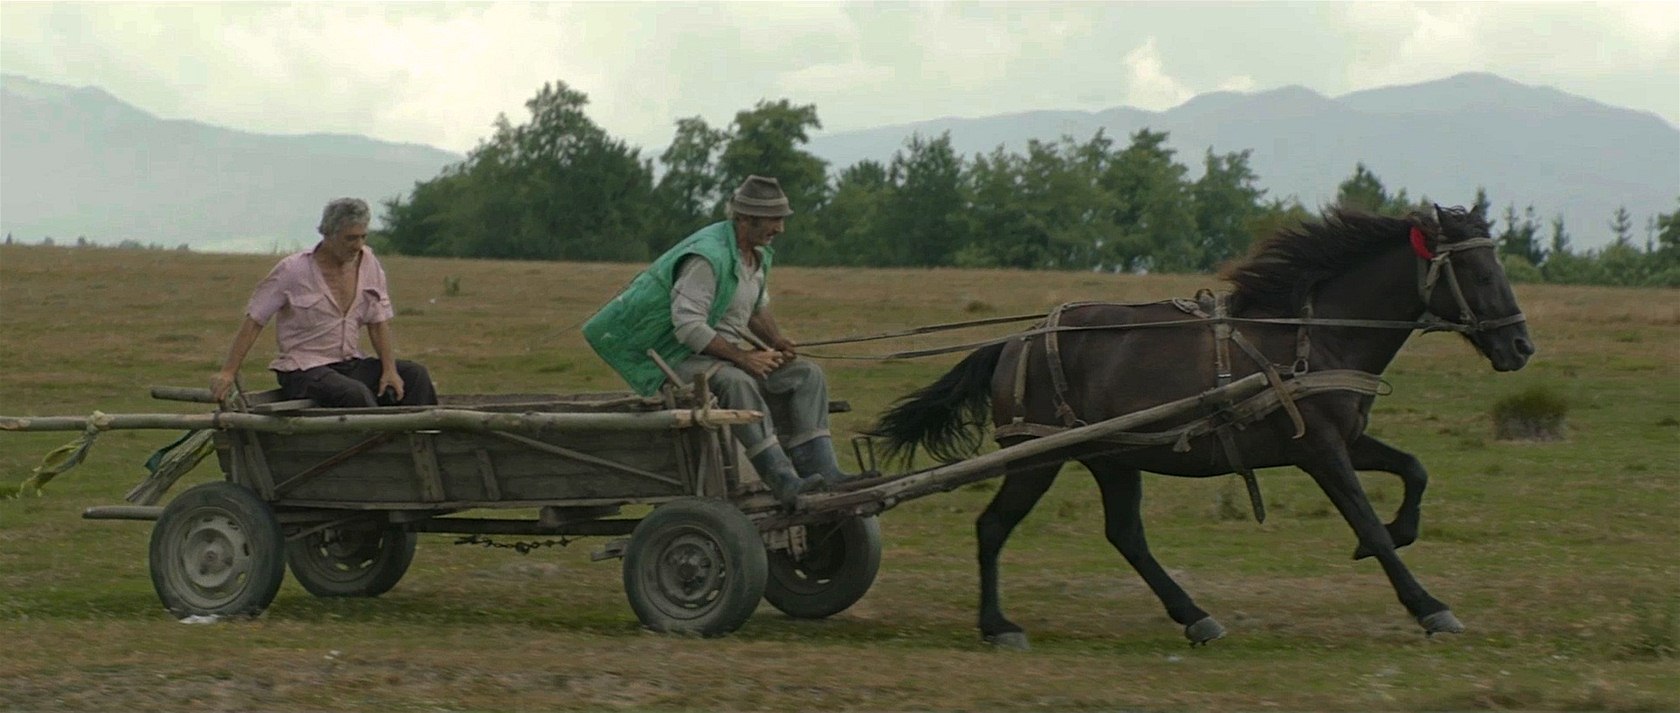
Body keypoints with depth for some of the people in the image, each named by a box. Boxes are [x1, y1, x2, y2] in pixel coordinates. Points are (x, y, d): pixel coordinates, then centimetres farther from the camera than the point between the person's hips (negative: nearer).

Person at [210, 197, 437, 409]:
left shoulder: (368, 263, 5)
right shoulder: (293, 270, -9)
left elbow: (378, 322, 7)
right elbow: (253, 323, -8)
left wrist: (390, 369, -8)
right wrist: (227, 373, -15)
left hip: (352, 365, 6)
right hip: (304, 370, -6)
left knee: (415, 376, -11)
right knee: (356, 394, -33)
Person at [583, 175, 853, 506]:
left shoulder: (759, 255, 8)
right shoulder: (708, 256, -23)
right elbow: (688, 326, -27)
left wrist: (777, 340, 2)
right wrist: (741, 358, -26)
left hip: (732, 349, 9)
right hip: (687, 355, -9)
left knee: (807, 375, -5)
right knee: (737, 383, -38)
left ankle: (821, 469, -14)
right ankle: (784, 482, -41)